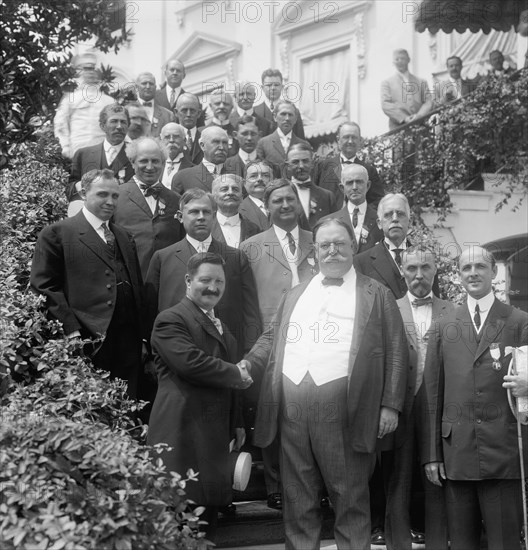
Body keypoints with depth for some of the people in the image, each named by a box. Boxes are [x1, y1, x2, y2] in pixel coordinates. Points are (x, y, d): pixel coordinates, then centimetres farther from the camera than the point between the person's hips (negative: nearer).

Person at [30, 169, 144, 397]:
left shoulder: (124, 236, 21)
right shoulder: (56, 233, 1)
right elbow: (44, 285, -5)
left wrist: (141, 335, 9)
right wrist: (71, 330, -13)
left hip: (128, 342, 6)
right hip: (87, 342, -6)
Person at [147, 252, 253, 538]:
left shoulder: (220, 327, 22)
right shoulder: (171, 319, -8)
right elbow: (189, 361, -23)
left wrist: (236, 423, 25)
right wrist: (236, 374, -12)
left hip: (215, 433, 9)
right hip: (183, 431, -9)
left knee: (209, 508, 12)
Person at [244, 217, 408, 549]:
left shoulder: (376, 295, 7)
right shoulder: (296, 295, 20)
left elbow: (395, 352, 2)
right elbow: (271, 340, 23)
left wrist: (390, 405, -6)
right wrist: (246, 367, 5)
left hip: (345, 413, -4)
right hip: (292, 410, 4)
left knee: (350, 499, 2)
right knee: (298, 501, 11)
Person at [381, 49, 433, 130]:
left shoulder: (421, 82, 20)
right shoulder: (387, 83, 13)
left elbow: (428, 102, 11)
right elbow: (385, 105, 1)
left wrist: (419, 115, -11)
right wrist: (404, 118, -13)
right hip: (397, 128, -2)